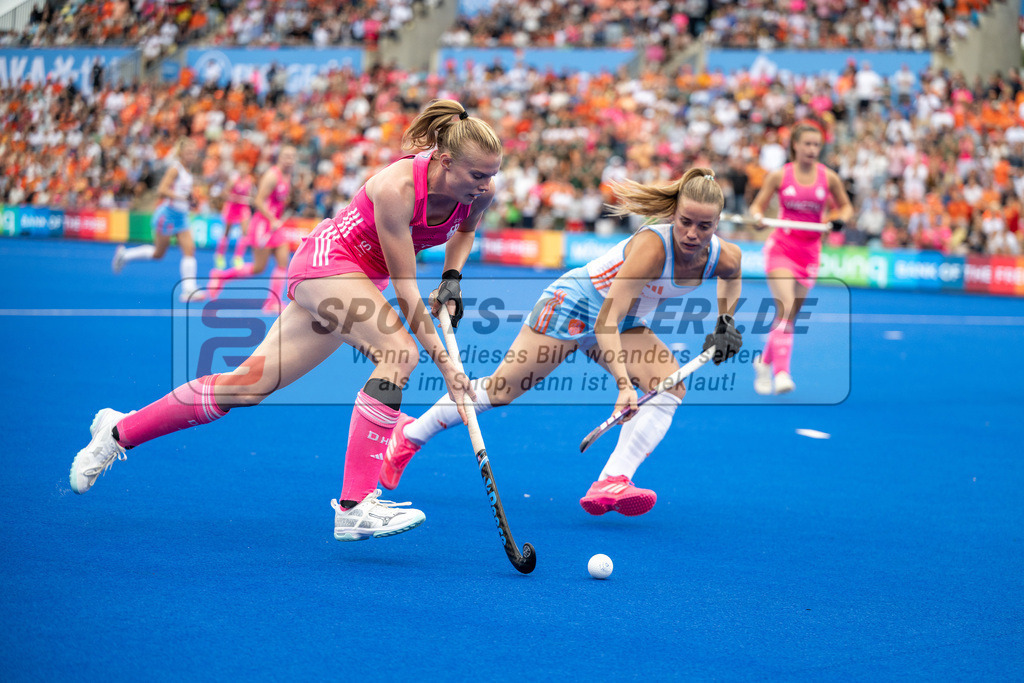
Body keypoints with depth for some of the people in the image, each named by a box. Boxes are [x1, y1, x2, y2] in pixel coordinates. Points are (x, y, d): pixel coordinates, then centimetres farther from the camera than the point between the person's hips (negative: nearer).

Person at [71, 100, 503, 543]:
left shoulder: (480, 189, -11)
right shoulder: (397, 186, -31)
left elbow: (466, 228, 16)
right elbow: (405, 290, -27)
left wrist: (452, 278, -1)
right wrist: (443, 360, -28)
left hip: (360, 281, 7)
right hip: (327, 260, -7)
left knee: (250, 384, 5)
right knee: (401, 352, -30)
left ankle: (119, 431, 19)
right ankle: (354, 506, -28)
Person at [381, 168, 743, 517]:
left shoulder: (724, 256, -17)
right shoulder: (652, 246, -36)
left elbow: (732, 274, 12)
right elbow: (605, 319, -39)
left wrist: (725, 322, -4)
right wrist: (623, 383, -48)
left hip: (625, 324, 6)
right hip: (574, 304, -6)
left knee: (672, 385, -19)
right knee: (500, 389, -3)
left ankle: (611, 483, -26)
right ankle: (410, 434, 19)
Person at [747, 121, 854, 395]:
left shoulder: (828, 177, 0)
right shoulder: (779, 176, -4)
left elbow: (845, 206, 12)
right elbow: (758, 204, 4)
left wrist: (841, 219, -10)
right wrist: (758, 216, -18)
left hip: (809, 251, 3)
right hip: (780, 247, -3)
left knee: (789, 315, 8)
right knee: (785, 308, -21)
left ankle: (764, 362, 31)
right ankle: (781, 373, -25)